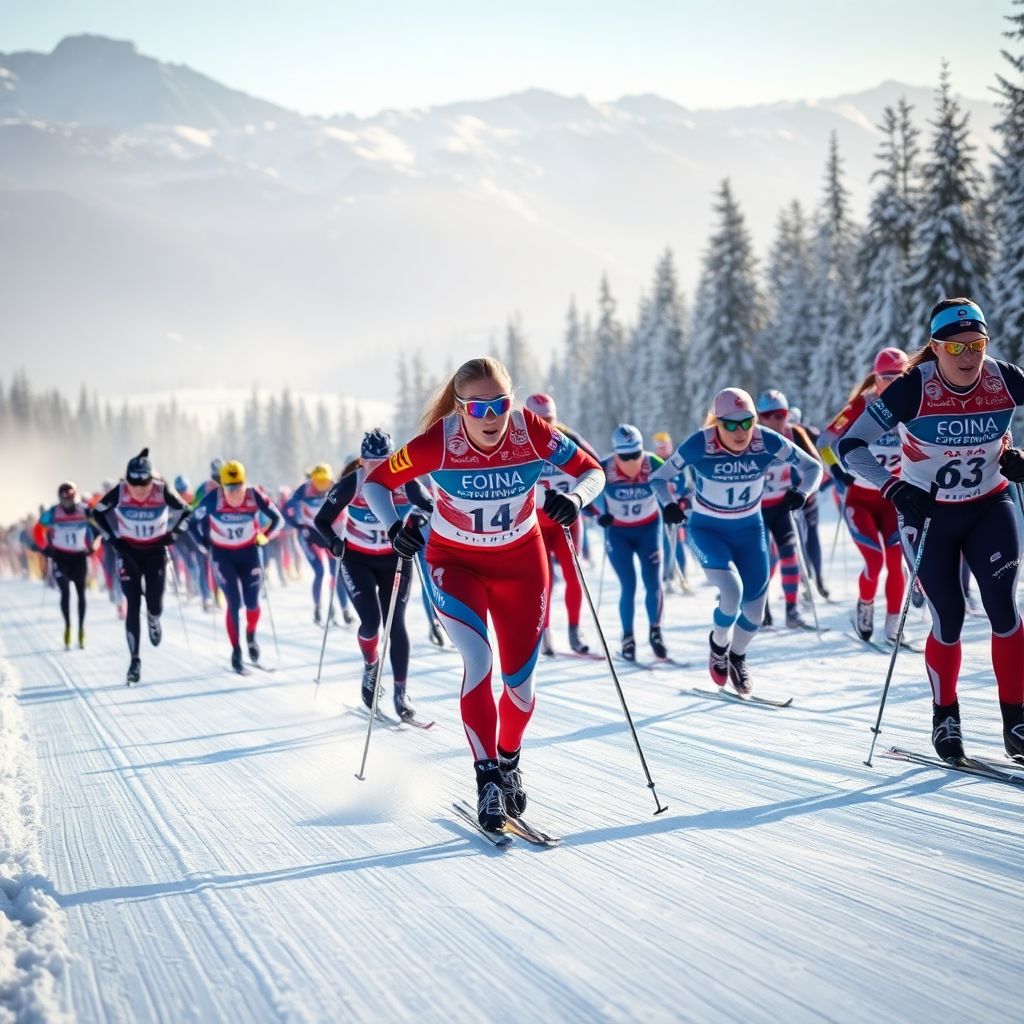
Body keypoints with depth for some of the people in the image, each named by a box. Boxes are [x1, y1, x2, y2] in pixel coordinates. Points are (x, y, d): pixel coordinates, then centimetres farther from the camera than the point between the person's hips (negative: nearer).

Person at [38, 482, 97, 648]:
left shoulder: (85, 511, -12)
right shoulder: (53, 513, -14)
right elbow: (39, 529, 2)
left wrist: (91, 545, 3)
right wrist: (46, 547, -1)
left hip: (79, 556, 2)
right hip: (60, 557, -2)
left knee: (81, 592, 7)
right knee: (65, 591, -15)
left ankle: (81, 628, 19)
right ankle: (67, 627, -6)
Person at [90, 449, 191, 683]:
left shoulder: (163, 491, -19)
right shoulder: (119, 493, -18)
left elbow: (186, 513, -1)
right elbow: (97, 514, -1)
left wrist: (172, 536, -11)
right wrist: (112, 539, -7)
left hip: (156, 552, 0)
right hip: (128, 552, 0)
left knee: (155, 604, -4)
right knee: (133, 605, -7)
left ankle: (153, 620, 36)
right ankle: (135, 659, -1)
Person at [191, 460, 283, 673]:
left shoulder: (255, 496, -19)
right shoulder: (213, 499, -21)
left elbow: (278, 519, -3)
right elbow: (193, 523, -6)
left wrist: (264, 537, -8)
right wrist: (205, 547, -5)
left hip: (249, 553, 1)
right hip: (223, 555, -1)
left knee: (252, 603, 0)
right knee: (234, 603, -10)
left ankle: (251, 636, 32)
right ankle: (236, 652, 2)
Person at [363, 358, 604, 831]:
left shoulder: (532, 431, -22)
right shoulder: (438, 443, -24)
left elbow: (591, 470, -10)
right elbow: (377, 481, -11)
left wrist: (576, 497, -32)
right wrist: (393, 528, -28)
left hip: (520, 561, 2)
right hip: (455, 561, -2)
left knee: (519, 678, 4)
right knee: (478, 658, -23)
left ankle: (509, 761, 33)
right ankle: (487, 779, -13)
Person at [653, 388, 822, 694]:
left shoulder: (768, 442, -18)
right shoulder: (699, 445, -23)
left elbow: (812, 467, -7)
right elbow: (660, 477, -13)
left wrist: (801, 491, -28)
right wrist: (668, 504, -33)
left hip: (750, 529, 3)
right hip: (707, 530, -3)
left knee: (754, 609, 5)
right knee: (732, 591, -25)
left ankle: (737, 657, 39)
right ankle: (718, 643, 8)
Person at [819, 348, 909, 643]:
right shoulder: (861, 406, -13)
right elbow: (825, 440, -8)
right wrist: (837, 470, -21)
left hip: (892, 499, 3)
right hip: (860, 499, -3)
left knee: (895, 562, -8)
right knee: (875, 561, -11)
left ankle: (892, 627, 3)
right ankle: (865, 607, 18)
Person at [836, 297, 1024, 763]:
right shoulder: (913, 389, -23)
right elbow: (850, 446, -24)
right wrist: (895, 489, -38)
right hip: (928, 514, -2)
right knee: (948, 620, -1)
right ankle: (945, 716, 22)